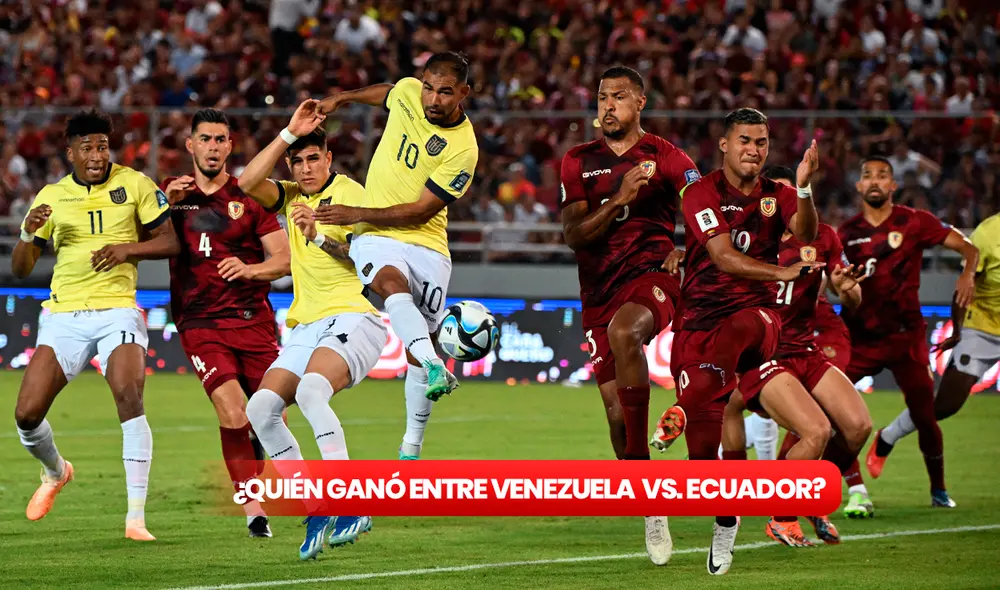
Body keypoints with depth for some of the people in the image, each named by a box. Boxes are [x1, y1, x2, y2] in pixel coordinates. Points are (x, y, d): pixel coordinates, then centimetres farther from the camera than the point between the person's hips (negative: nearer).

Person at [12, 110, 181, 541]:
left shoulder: (135, 184, 2)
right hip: (64, 315, 3)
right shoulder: (51, 197, 7)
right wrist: (28, 234, -14)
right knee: (27, 413, -6)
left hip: (117, 310, -3)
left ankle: (136, 517, -23)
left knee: (129, 397, -26)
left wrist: (127, 249, -15)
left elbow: (170, 242, 3)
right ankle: (55, 472, 30)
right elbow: (20, 269, 8)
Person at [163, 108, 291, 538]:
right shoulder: (172, 192, 10)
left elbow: (284, 258, 2)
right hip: (201, 324, -1)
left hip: (253, 320, 1)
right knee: (233, 412, -20)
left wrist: (250, 269, -19)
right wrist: (167, 204, -6)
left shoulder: (249, 197, 5)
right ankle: (253, 511, -14)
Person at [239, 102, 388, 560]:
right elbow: (248, 183, -4)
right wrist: (289, 133, -7)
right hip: (306, 326, 7)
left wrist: (319, 234, -23)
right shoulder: (289, 197, 15)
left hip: (354, 317, -7)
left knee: (310, 390, -34)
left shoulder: (350, 193, -1)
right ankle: (315, 510, -7)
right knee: (260, 408, -12)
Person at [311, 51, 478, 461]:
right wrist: (341, 98, 32)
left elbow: (420, 211, -14)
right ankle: (435, 368, -56)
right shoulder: (407, 92, -2)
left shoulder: (463, 149, -14)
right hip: (376, 239, 1)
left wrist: (357, 214, -13)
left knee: (420, 346, -1)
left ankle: (411, 449, 13)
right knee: (393, 283, -34)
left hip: (426, 243, -1)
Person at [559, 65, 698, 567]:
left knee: (623, 329, -37)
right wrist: (618, 199, -13)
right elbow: (573, 234, 0)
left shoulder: (665, 157, 3)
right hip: (599, 290, 4)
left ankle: (636, 455, -28)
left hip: (652, 273, -4)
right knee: (615, 406, 1)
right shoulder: (579, 162, 11)